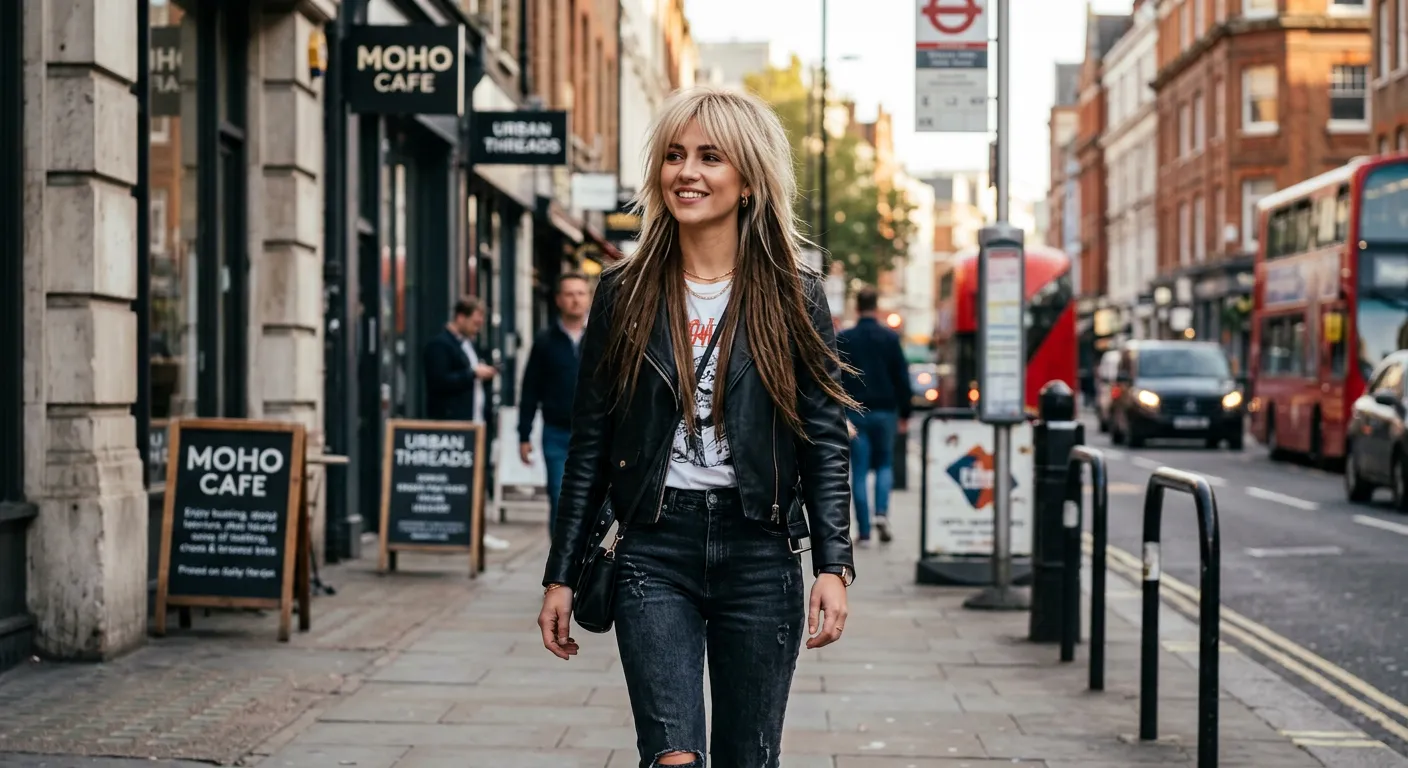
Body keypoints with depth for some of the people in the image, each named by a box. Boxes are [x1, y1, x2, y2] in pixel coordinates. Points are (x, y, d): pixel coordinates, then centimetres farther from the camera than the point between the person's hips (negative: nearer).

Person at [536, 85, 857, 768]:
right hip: (654, 553, 0)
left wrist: (833, 565, -10)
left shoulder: (793, 299, 3)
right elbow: (589, 446, 8)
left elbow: (826, 442, 1)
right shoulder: (624, 294, 6)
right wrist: (561, 576, 5)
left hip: (758, 556, 0)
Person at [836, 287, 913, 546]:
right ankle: (882, 512, -7)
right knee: (884, 464, 16)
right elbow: (902, 377, 1)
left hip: (854, 411, 0)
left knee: (859, 472, 3)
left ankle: (864, 532, 0)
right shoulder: (890, 338, 0)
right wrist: (905, 413, 8)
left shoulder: (843, 339, 0)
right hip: (884, 411, 0)